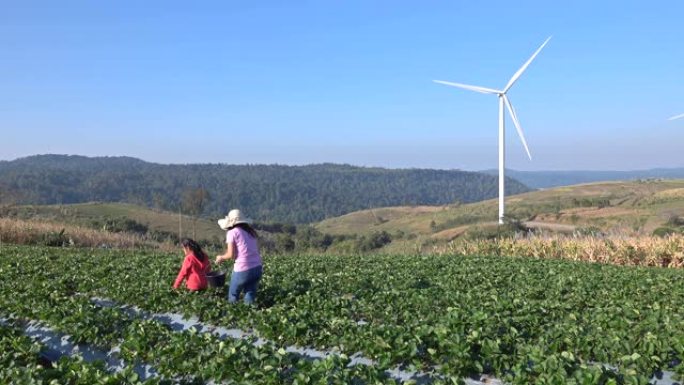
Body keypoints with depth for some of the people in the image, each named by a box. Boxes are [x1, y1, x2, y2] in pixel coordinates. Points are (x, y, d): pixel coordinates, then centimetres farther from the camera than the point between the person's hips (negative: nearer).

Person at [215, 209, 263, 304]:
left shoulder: (232, 232, -1)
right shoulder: (250, 231, 16)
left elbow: (231, 255, -6)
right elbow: (257, 251, 13)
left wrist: (221, 257, 13)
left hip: (243, 270, -5)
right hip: (257, 268, 5)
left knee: (233, 295, 15)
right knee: (250, 294, 13)